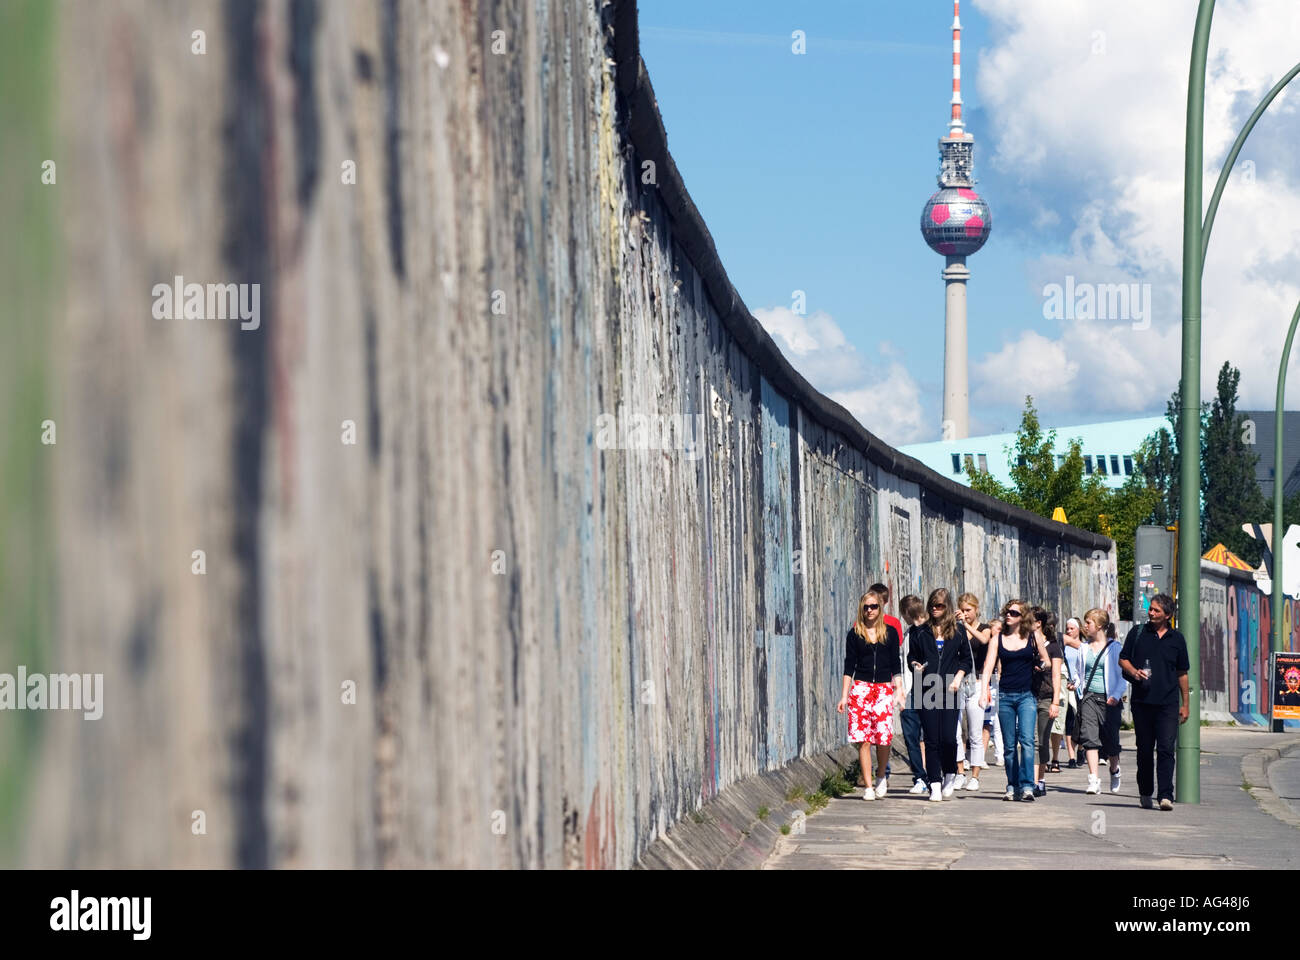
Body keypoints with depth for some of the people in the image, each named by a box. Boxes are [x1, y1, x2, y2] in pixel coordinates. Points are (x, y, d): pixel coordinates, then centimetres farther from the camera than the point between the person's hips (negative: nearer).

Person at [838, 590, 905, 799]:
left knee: (883, 736, -10)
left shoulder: (890, 632, 8)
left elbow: (896, 664, 10)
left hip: (884, 688, 0)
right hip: (860, 687, 0)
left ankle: (881, 776, 16)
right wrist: (844, 696, 2)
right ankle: (868, 787, -1)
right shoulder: (855, 633, 6)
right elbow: (849, 666, 6)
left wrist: (899, 691, 3)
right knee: (863, 739, -6)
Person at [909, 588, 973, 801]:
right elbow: (911, 655, 16)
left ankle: (949, 776, 15)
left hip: (949, 690, -1)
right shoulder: (922, 631, 10)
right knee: (931, 739, -1)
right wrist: (915, 664, -5)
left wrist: (958, 677, -3)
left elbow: (966, 658, 12)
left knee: (948, 737, -9)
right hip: (927, 690, 1)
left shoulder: (958, 631, 8)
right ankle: (935, 784, 3)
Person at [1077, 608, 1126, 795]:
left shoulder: (1114, 648, -3)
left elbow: (1122, 675, -4)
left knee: (1110, 740, 7)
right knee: (1089, 737, -14)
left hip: (1108, 699, -3)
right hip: (1089, 697, 3)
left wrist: (1116, 695, -16)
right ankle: (1094, 780, -19)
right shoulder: (1084, 648, 11)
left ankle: (1115, 771, 37)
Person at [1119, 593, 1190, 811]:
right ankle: (1145, 792, 21)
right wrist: (1133, 672, -12)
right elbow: (1122, 659, 11)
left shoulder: (1176, 639, 9)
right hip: (1142, 701, 1)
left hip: (1168, 703, -1)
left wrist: (1186, 704, 13)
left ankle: (1165, 795, -15)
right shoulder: (1137, 633, 7)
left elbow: (1182, 673, 15)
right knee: (1144, 749, 8)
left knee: (1166, 749, -10)